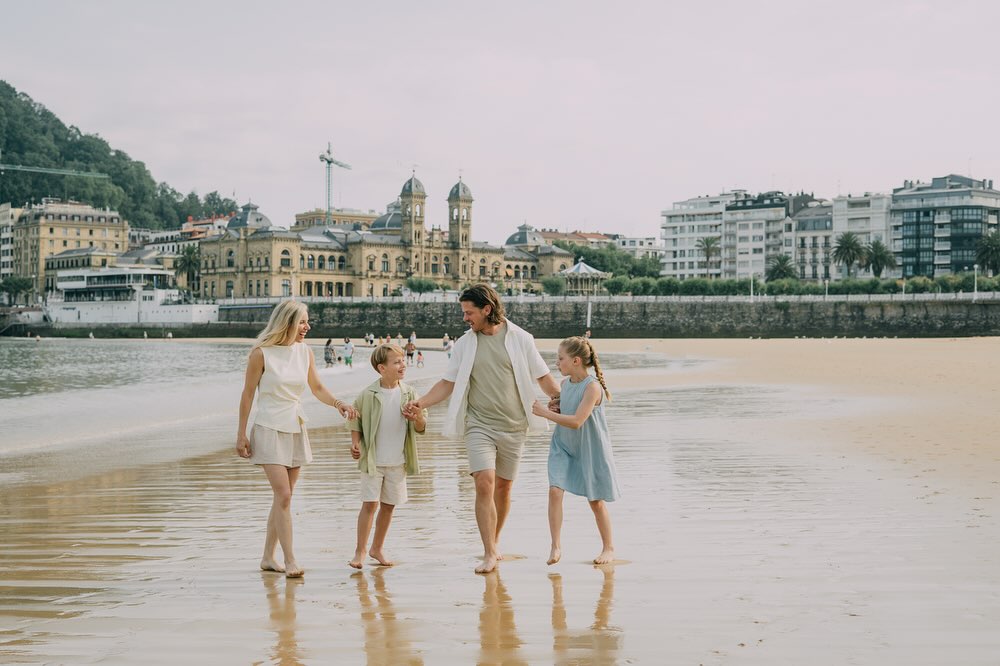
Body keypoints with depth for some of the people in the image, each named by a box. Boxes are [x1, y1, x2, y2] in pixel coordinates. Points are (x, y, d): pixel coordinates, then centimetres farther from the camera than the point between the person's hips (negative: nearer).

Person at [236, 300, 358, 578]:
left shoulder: (304, 352, 5)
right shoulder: (262, 353, -10)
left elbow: (317, 388, 12)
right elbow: (248, 394, -5)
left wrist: (338, 403, -7)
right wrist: (241, 434, -5)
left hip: (295, 429, 6)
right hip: (269, 428, -6)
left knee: (283, 497, 7)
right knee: (283, 495, -12)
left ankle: (268, 557, 15)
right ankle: (290, 560, -10)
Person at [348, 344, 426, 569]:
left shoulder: (409, 394, 0)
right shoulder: (368, 395, -9)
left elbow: (422, 427, 4)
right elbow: (355, 420, 4)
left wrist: (418, 418, -17)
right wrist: (355, 443, -9)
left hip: (398, 462, 4)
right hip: (372, 460, -4)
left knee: (388, 505, 11)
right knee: (370, 504, -8)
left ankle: (377, 548, 25)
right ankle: (360, 551, 1)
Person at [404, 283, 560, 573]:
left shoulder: (520, 338, 0)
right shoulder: (465, 344, 5)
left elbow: (543, 378, 5)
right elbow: (448, 383, 8)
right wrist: (421, 402, -5)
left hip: (513, 426, 0)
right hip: (479, 425, 0)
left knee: (503, 487, 8)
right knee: (484, 484, -15)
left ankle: (494, 542, 27)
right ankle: (489, 553, -13)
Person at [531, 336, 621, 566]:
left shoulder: (592, 386, -22)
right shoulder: (565, 383, 1)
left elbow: (576, 421, -28)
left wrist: (545, 413, -25)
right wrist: (545, 409, -3)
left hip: (590, 449, -5)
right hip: (563, 446, 5)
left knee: (596, 500, 7)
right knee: (555, 490, -13)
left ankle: (608, 547, 26)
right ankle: (555, 546, -6)